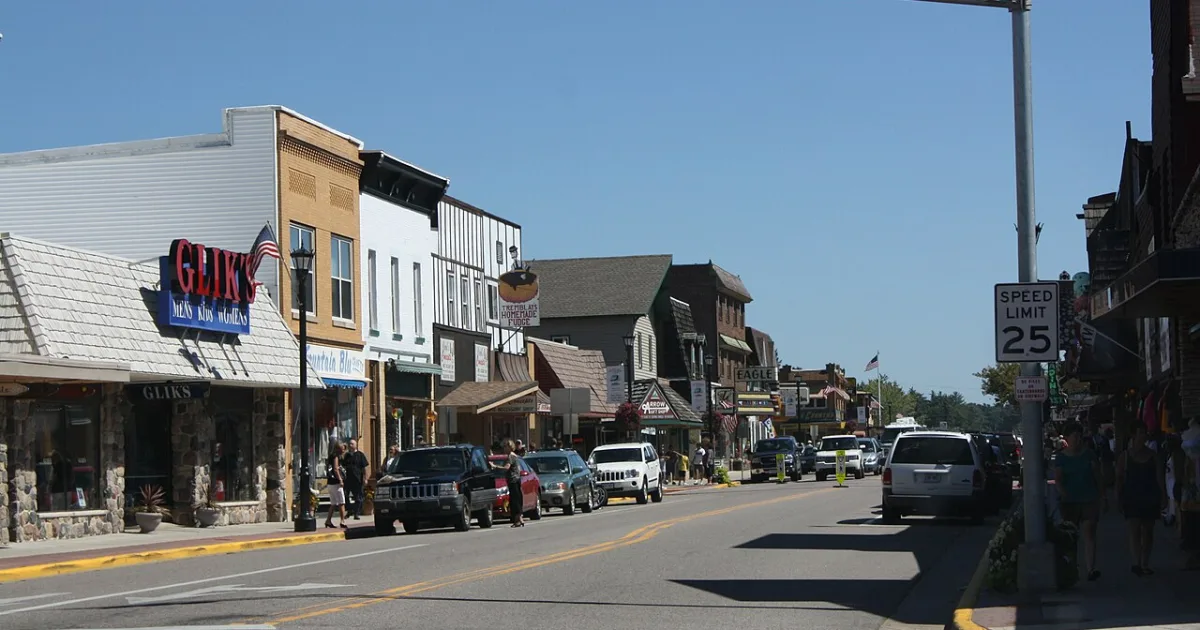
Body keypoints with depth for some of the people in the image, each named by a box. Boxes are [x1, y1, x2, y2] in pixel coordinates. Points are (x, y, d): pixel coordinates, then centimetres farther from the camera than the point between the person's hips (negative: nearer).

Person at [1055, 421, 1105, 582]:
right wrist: (1063, 493, -24)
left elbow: (1098, 477, 10)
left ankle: (1090, 569, -17)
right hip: (1069, 501, 0)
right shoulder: (1061, 457, 2)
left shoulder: (1088, 454, 5)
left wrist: (1102, 498, 8)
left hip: (1090, 499, 0)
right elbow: (1057, 479, -6)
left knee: (1089, 533, -10)